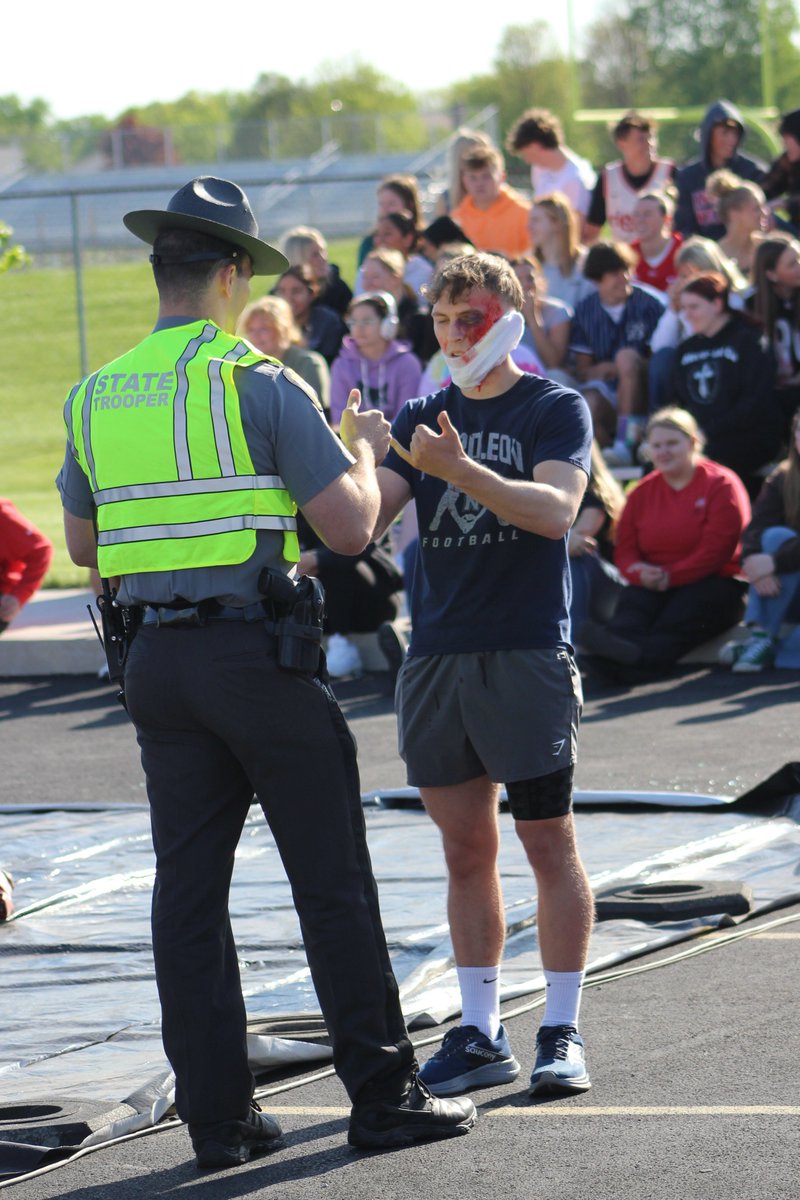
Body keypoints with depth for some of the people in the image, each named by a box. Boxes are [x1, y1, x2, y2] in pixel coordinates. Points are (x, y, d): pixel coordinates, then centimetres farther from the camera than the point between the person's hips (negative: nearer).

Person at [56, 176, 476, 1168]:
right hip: (255, 650, -5)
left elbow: (82, 544, 20)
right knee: (332, 881, 2)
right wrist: (364, 451, 8)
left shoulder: (94, 399, 8)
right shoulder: (258, 384, -9)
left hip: (157, 660, 5)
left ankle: (216, 1114, 7)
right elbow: (350, 527, -11)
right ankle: (382, 1095, 5)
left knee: (189, 889, 7)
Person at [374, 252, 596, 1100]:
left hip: (527, 655, -5)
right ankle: (478, 1034, 12)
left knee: (548, 844, -2)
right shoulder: (424, 418, 13)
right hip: (436, 651, 5)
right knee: (465, 850, 7)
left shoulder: (555, 410, -1)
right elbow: (368, 516, 5)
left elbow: (555, 510, -17)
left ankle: (561, 1033, 3)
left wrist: (459, 469, -30)